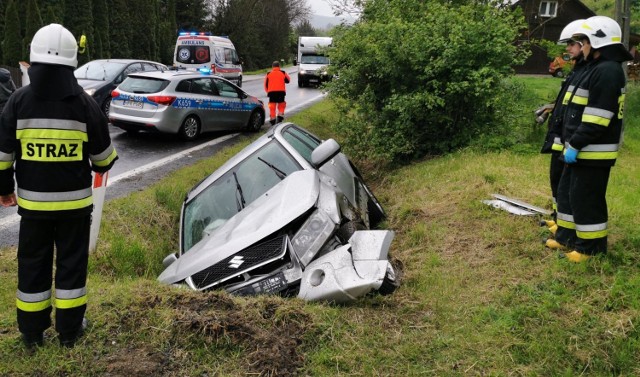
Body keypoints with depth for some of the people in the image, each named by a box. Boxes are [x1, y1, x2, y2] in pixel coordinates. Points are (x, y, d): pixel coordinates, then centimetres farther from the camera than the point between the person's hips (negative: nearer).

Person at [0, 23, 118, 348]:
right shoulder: (84, 103, -7)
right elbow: (102, 153, 0)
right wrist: (102, 166, 23)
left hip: (32, 200, 1)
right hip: (74, 200, -1)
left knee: (33, 264, 13)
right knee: (71, 262, 10)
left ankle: (32, 332, 23)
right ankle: (69, 330, 19)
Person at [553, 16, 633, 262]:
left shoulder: (608, 71, -18)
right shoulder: (596, 68, 17)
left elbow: (597, 118, -24)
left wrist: (575, 145, -21)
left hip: (593, 152, -11)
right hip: (582, 150, 11)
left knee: (586, 199, -3)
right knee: (567, 193, 17)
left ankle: (591, 248, 9)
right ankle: (567, 238, 29)